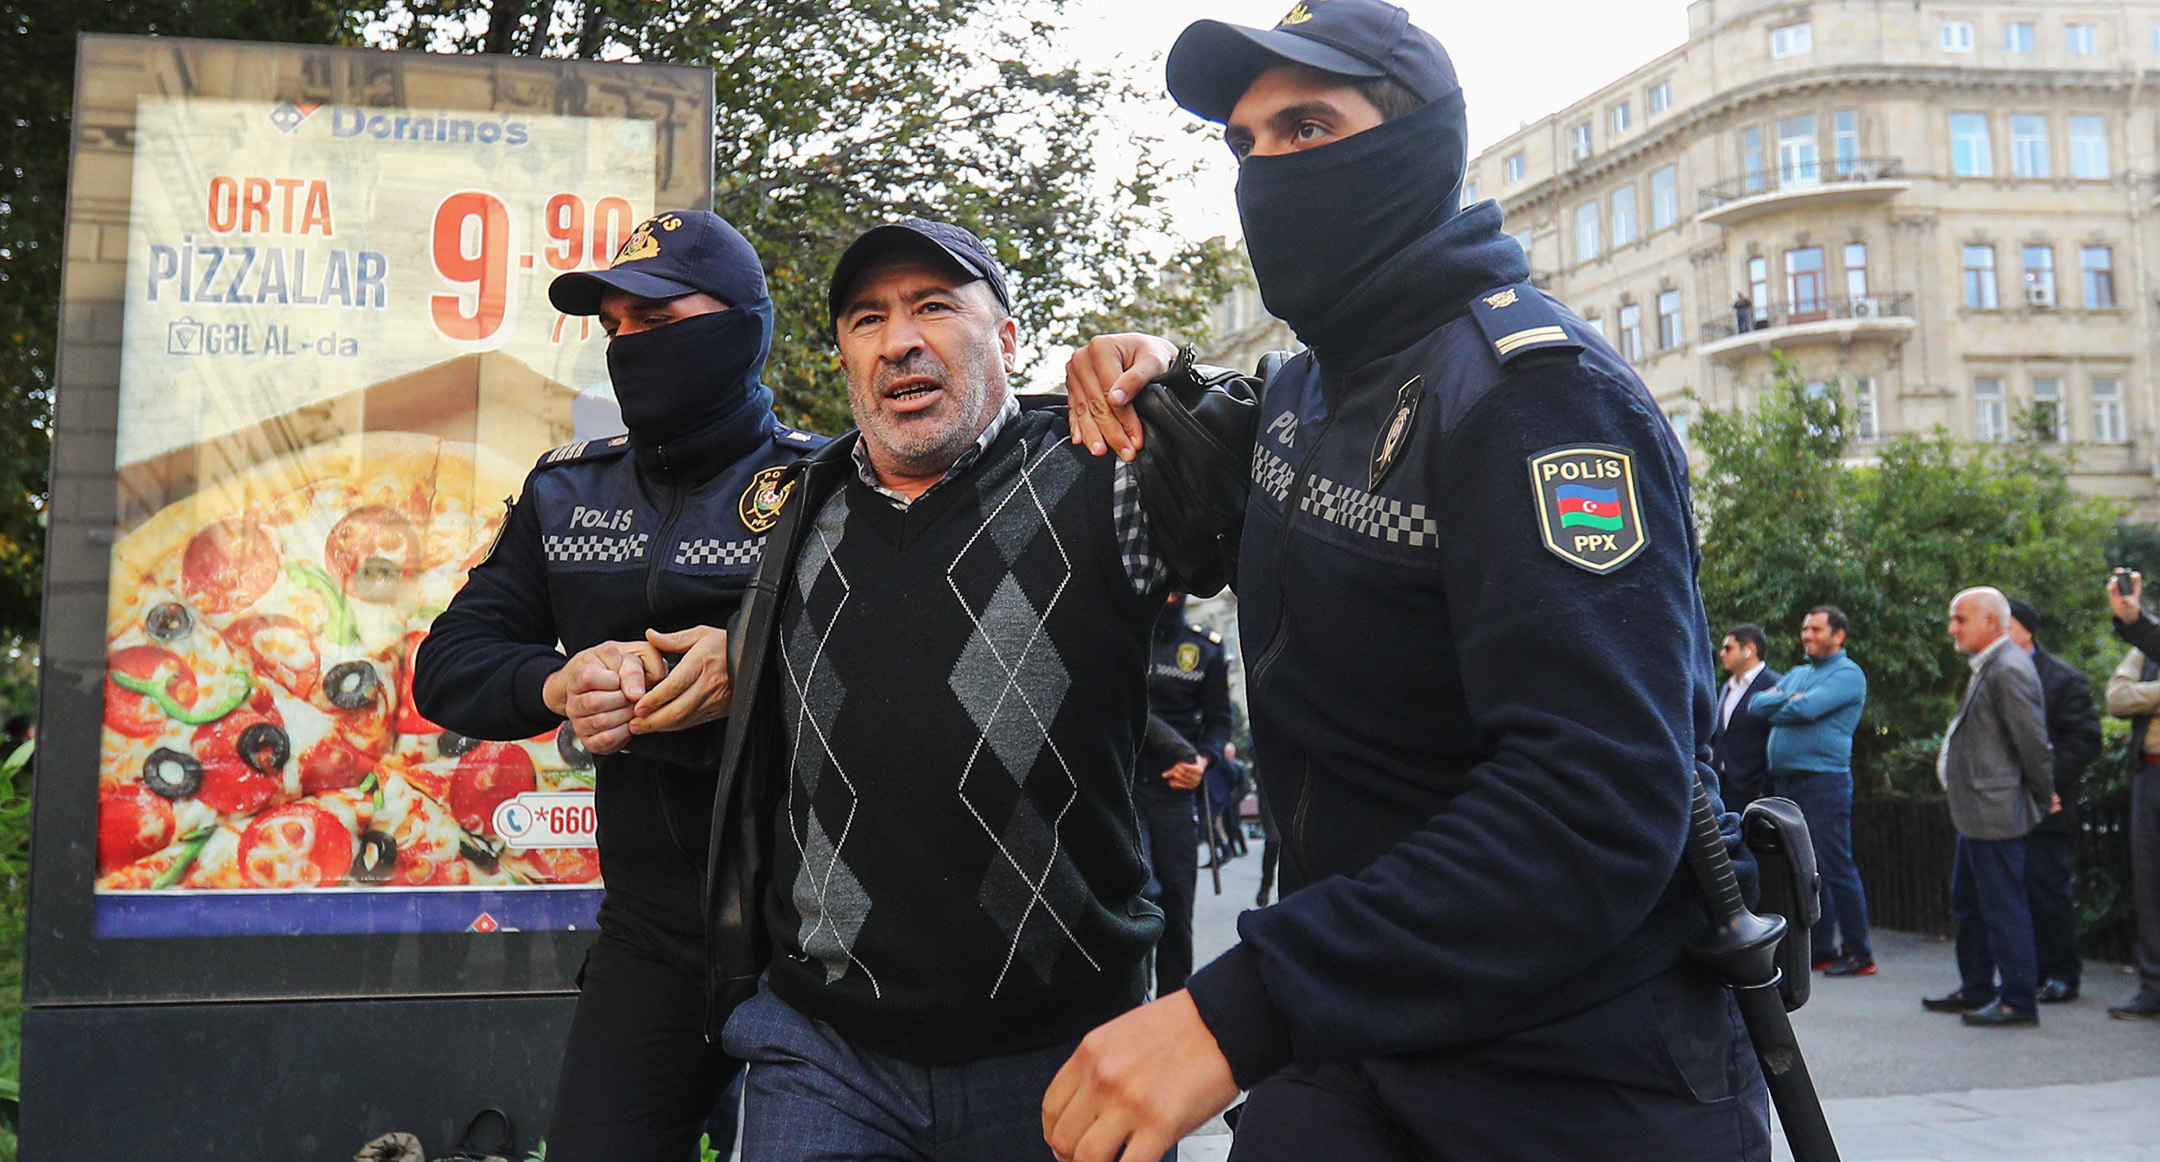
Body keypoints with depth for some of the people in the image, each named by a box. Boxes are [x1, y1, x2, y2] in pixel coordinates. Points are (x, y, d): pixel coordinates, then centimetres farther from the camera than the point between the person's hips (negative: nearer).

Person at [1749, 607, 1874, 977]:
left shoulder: (1848, 674, -4)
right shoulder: (1796, 674, 21)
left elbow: (1807, 709, -17)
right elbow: (1757, 703, 11)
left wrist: (1776, 708, 1)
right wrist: (1787, 698, -7)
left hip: (1825, 779, -8)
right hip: (1785, 780, 8)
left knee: (1837, 868, -6)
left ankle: (1859, 953, 0)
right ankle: (1820, 949, 16)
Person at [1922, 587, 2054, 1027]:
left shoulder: (2008, 669, -18)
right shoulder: (1987, 668, 15)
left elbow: (2033, 741, -17)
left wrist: (2043, 797, -6)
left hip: (1996, 815, -11)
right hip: (1976, 814, 11)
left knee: (2003, 908, -3)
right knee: (1967, 905, 18)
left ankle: (2019, 1001, 6)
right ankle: (1975, 990, 29)